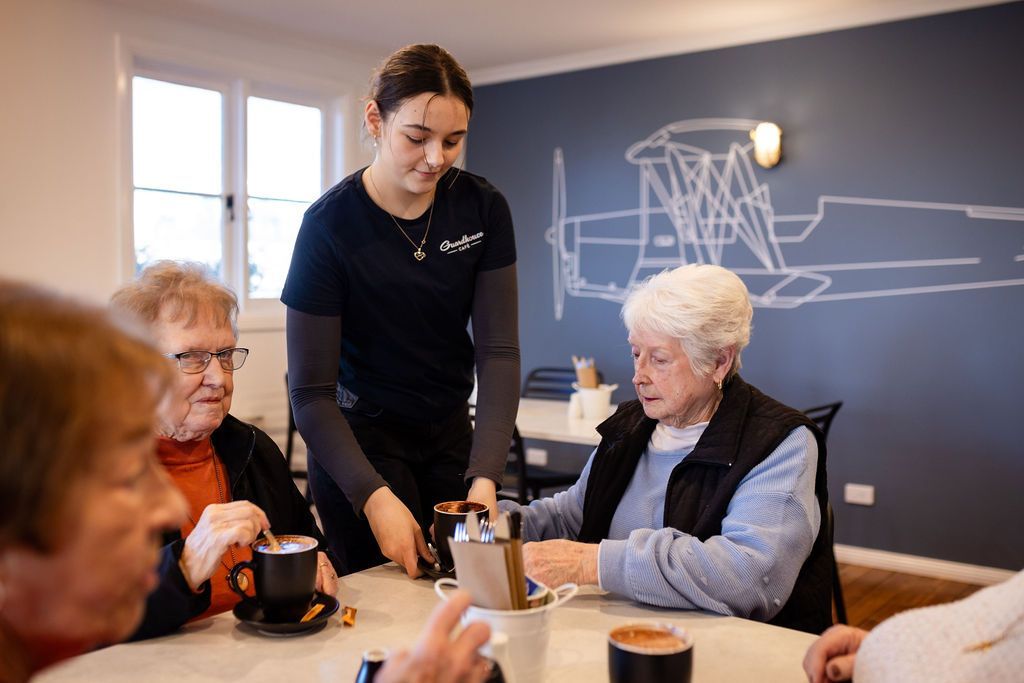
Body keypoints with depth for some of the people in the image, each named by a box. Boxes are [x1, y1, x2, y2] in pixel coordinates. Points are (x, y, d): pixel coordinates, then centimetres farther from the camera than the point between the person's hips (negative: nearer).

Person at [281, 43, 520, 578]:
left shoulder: (483, 208, -8)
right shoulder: (329, 223, -18)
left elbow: (498, 350, -12)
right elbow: (311, 391, -17)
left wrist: (484, 479, -24)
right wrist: (373, 496, -30)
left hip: (451, 434, 4)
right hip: (360, 439, -3)